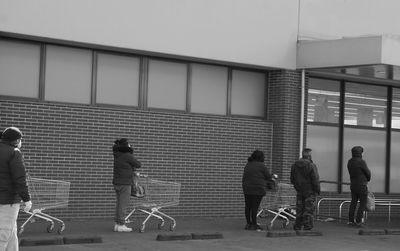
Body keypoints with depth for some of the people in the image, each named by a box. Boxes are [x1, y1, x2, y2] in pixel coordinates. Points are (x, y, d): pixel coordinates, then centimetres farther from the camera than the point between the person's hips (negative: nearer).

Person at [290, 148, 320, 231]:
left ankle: (297, 226, 16)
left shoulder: (294, 165, 3)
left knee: (299, 209, 13)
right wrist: (318, 190, -2)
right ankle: (307, 227, -1)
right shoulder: (311, 166, -16)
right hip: (310, 191, -5)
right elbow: (315, 180, -15)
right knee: (309, 209, 0)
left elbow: (292, 179, 10)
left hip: (299, 191, 5)